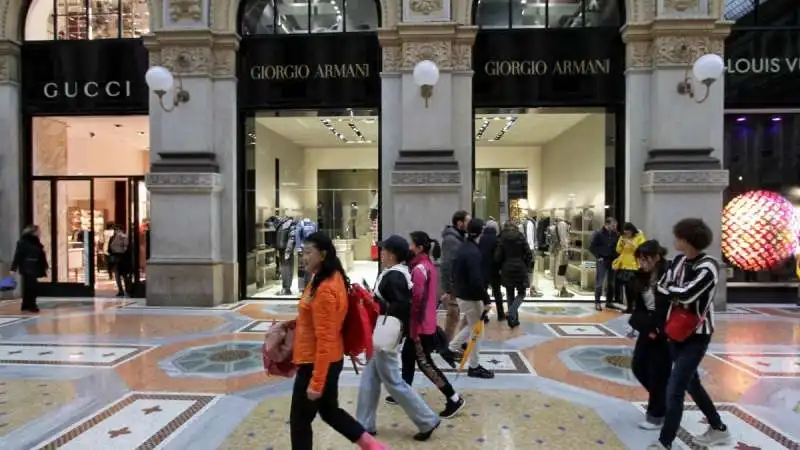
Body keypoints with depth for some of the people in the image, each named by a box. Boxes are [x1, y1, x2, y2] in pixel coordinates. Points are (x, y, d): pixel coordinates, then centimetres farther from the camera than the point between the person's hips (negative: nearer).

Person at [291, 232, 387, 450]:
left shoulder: (324, 289, -25)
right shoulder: (333, 278, 4)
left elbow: (324, 339, -25)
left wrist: (316, 382, -22)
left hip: (317, 363, -9)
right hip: (330, 360, 9)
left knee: (299, 420, 9)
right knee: (329, 410, 25)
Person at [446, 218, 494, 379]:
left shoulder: (464, 248, 7)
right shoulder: (473, 252, -23)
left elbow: (456, 272, 15)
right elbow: (477, 280, -27)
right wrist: (486, 300, -22)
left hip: (462, 294, 9)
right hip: (471, 296, -9)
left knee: (473, 326, 23)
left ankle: (451, 349, 28)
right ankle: (474, 367, 14)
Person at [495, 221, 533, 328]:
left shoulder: (502, 239, -1)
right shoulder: (521, 237, -2)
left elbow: (497, 257, -5)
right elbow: (529, 254, -6)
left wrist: (502, 267, 12)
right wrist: (526, 266, 9)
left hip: (507, 270, 1)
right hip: (520, 269, -1)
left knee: (510, 295, 13)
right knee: (521, 293, 9)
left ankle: (514, 319, 15)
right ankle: (511, 313, -14)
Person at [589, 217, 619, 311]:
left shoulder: (616, 234, 5)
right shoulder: (598, 233, -7)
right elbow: (592, 247, -6)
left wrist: (616, 256, 1)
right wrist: (598, 257, -8)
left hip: (613, 261, 5)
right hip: (602, 261, -4)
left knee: (611, 283, 9)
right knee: (599, 283, -3)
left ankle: (609, 302, 20)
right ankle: (597, 303, 2)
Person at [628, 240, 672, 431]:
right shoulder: (641, 277, 3)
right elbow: (638, 306, 6)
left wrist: (659, 330, -19)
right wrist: (646, 327, -7)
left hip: (665, 332, -7)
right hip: (647, 329, 7)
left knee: (658, 374, 2)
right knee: (638, 366, 12)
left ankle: (656, 415, 20)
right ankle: (661, 399, 35)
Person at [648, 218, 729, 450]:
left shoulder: (708, 266, -21)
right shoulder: (679, 261, 2)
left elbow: (685, 294, -30)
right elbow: (661, 286, 2)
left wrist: (671, 289, -11)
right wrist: (677, 292, -15)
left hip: (696, 336, -8)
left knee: (674, 390, -10)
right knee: (691, 383, 20)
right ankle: (718, 429, 39)